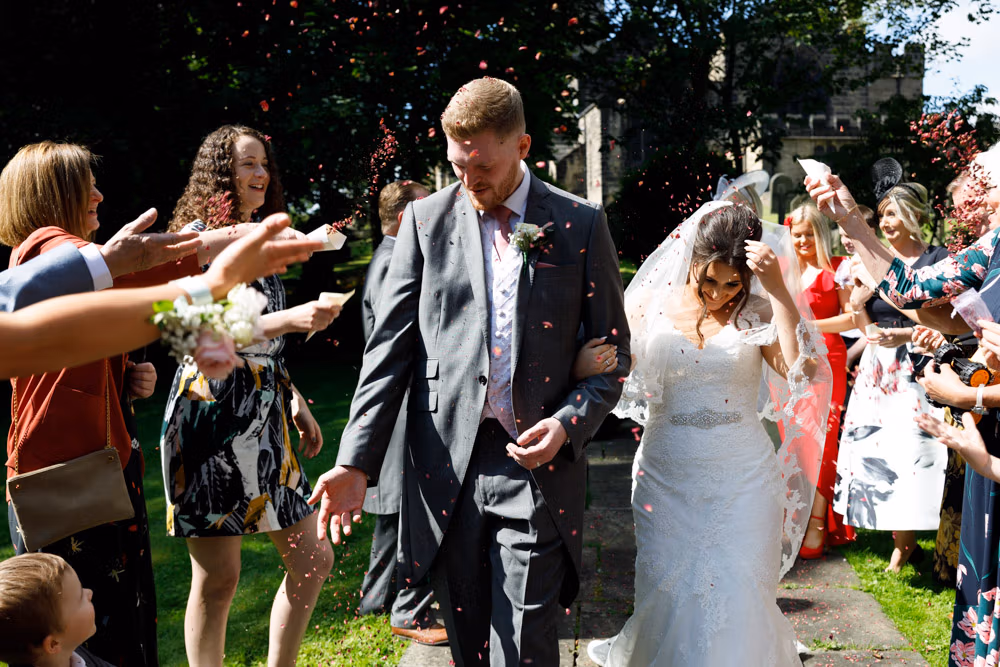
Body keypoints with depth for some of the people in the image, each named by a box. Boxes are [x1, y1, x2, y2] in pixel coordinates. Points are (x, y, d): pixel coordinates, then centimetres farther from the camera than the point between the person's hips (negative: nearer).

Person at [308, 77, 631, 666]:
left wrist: (570, 422, -12)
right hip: (447, 471, 2)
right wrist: (357, 461, -6)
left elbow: (612, 351, 6)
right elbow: (391, 348, 2)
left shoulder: (581, 224, 3)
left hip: (537, 468, -2)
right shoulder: (425, 220, 6)